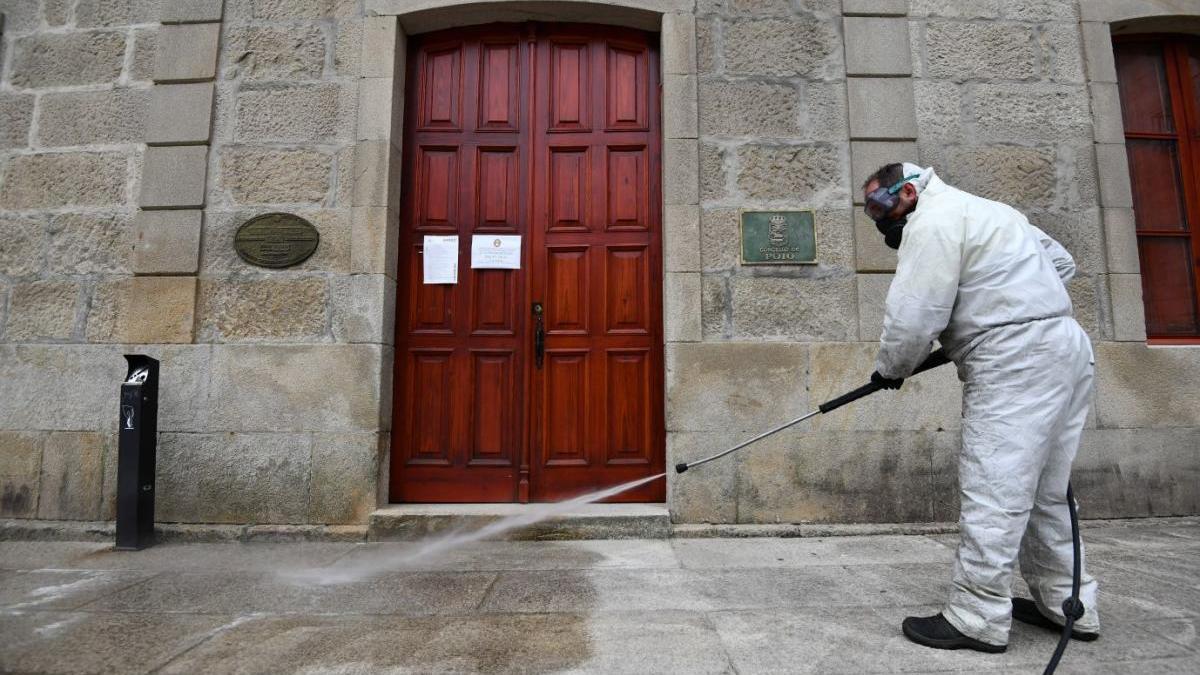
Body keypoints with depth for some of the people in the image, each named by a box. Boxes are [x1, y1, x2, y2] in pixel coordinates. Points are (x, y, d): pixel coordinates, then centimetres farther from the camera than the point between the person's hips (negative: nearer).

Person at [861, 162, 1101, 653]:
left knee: (993, 490, -8)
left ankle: (978, 619, -1)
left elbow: (913, 315, -16)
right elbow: (1061, 262, 28)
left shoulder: (932, 221, -9)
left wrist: (890, 369, 1)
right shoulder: (981, 210, 23)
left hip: (1016, 362, -11)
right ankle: (1068, 605, 26)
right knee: (1042, 492, 16)